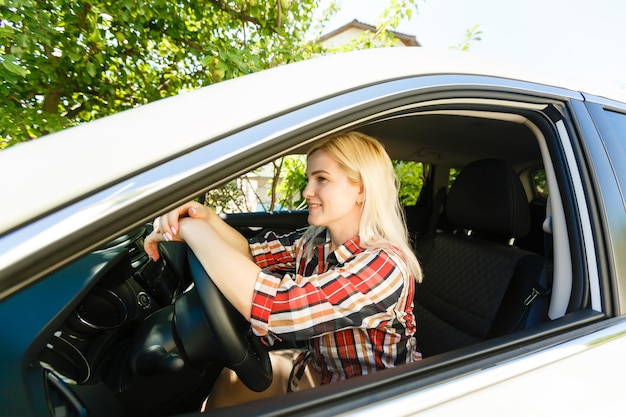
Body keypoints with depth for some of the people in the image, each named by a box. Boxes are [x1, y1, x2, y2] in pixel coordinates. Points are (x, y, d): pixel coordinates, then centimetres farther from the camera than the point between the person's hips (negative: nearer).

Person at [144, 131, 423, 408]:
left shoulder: (386, 266, -32)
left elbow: (272, 306, -42)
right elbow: (249, 255, -4)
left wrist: (191, 228, -33)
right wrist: (207, 218, -24)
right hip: (322, 369, 5)